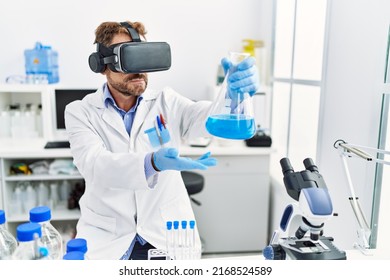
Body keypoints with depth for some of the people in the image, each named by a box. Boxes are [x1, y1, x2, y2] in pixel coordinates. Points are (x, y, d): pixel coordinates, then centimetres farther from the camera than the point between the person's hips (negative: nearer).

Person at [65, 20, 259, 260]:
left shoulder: (166, 102, 4)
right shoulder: (80, 112, -1)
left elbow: (209, 119, -13)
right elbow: (95, 165, -18)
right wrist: (153, 163, -37)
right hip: (107, 238, -1)